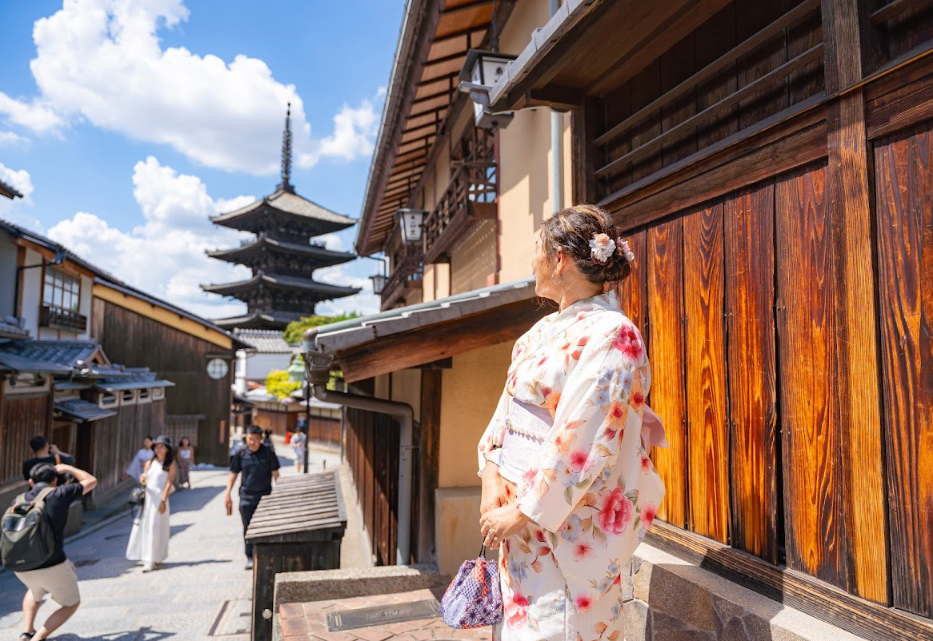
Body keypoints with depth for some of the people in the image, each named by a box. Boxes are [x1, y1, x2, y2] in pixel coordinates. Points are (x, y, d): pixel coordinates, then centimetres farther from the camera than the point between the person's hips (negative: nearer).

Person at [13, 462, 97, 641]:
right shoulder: (60, 494, -4)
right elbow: (91, 481, 10)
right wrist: (67, 468, 21)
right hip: (53, 565, -5)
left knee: (35, 591, 39)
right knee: (71, 604, 18)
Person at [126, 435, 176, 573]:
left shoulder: (171, 464, -2)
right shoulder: (149, 463, 11)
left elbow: (169, 483, -7)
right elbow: (144, 480, 13)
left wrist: (163, 501, -15)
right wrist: (142, 480, -12)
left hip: (159, 498, -5)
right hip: (147, 497, 5)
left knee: (155, 529, -4)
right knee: (143, 526, 7)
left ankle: (152, 561, -2)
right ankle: (147, 557, 19)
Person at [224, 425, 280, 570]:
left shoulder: (268, 453, -5)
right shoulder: (241, 454, 0)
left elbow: (275, 474, -1)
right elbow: (233, 474, 7)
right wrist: (227, 494, 1)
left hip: (265, 496, -1)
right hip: (246, 497, 1)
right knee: (247, 529, 4)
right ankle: (250, 558, 16)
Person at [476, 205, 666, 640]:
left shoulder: (610, 336, -18)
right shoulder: (542, 331, 8)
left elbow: (581, 445, -22)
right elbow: (507, 411, 8)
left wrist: (523, 512, -17)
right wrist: (491, 477, -3)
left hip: (564, 520, -7)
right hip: (514, 510, 8)